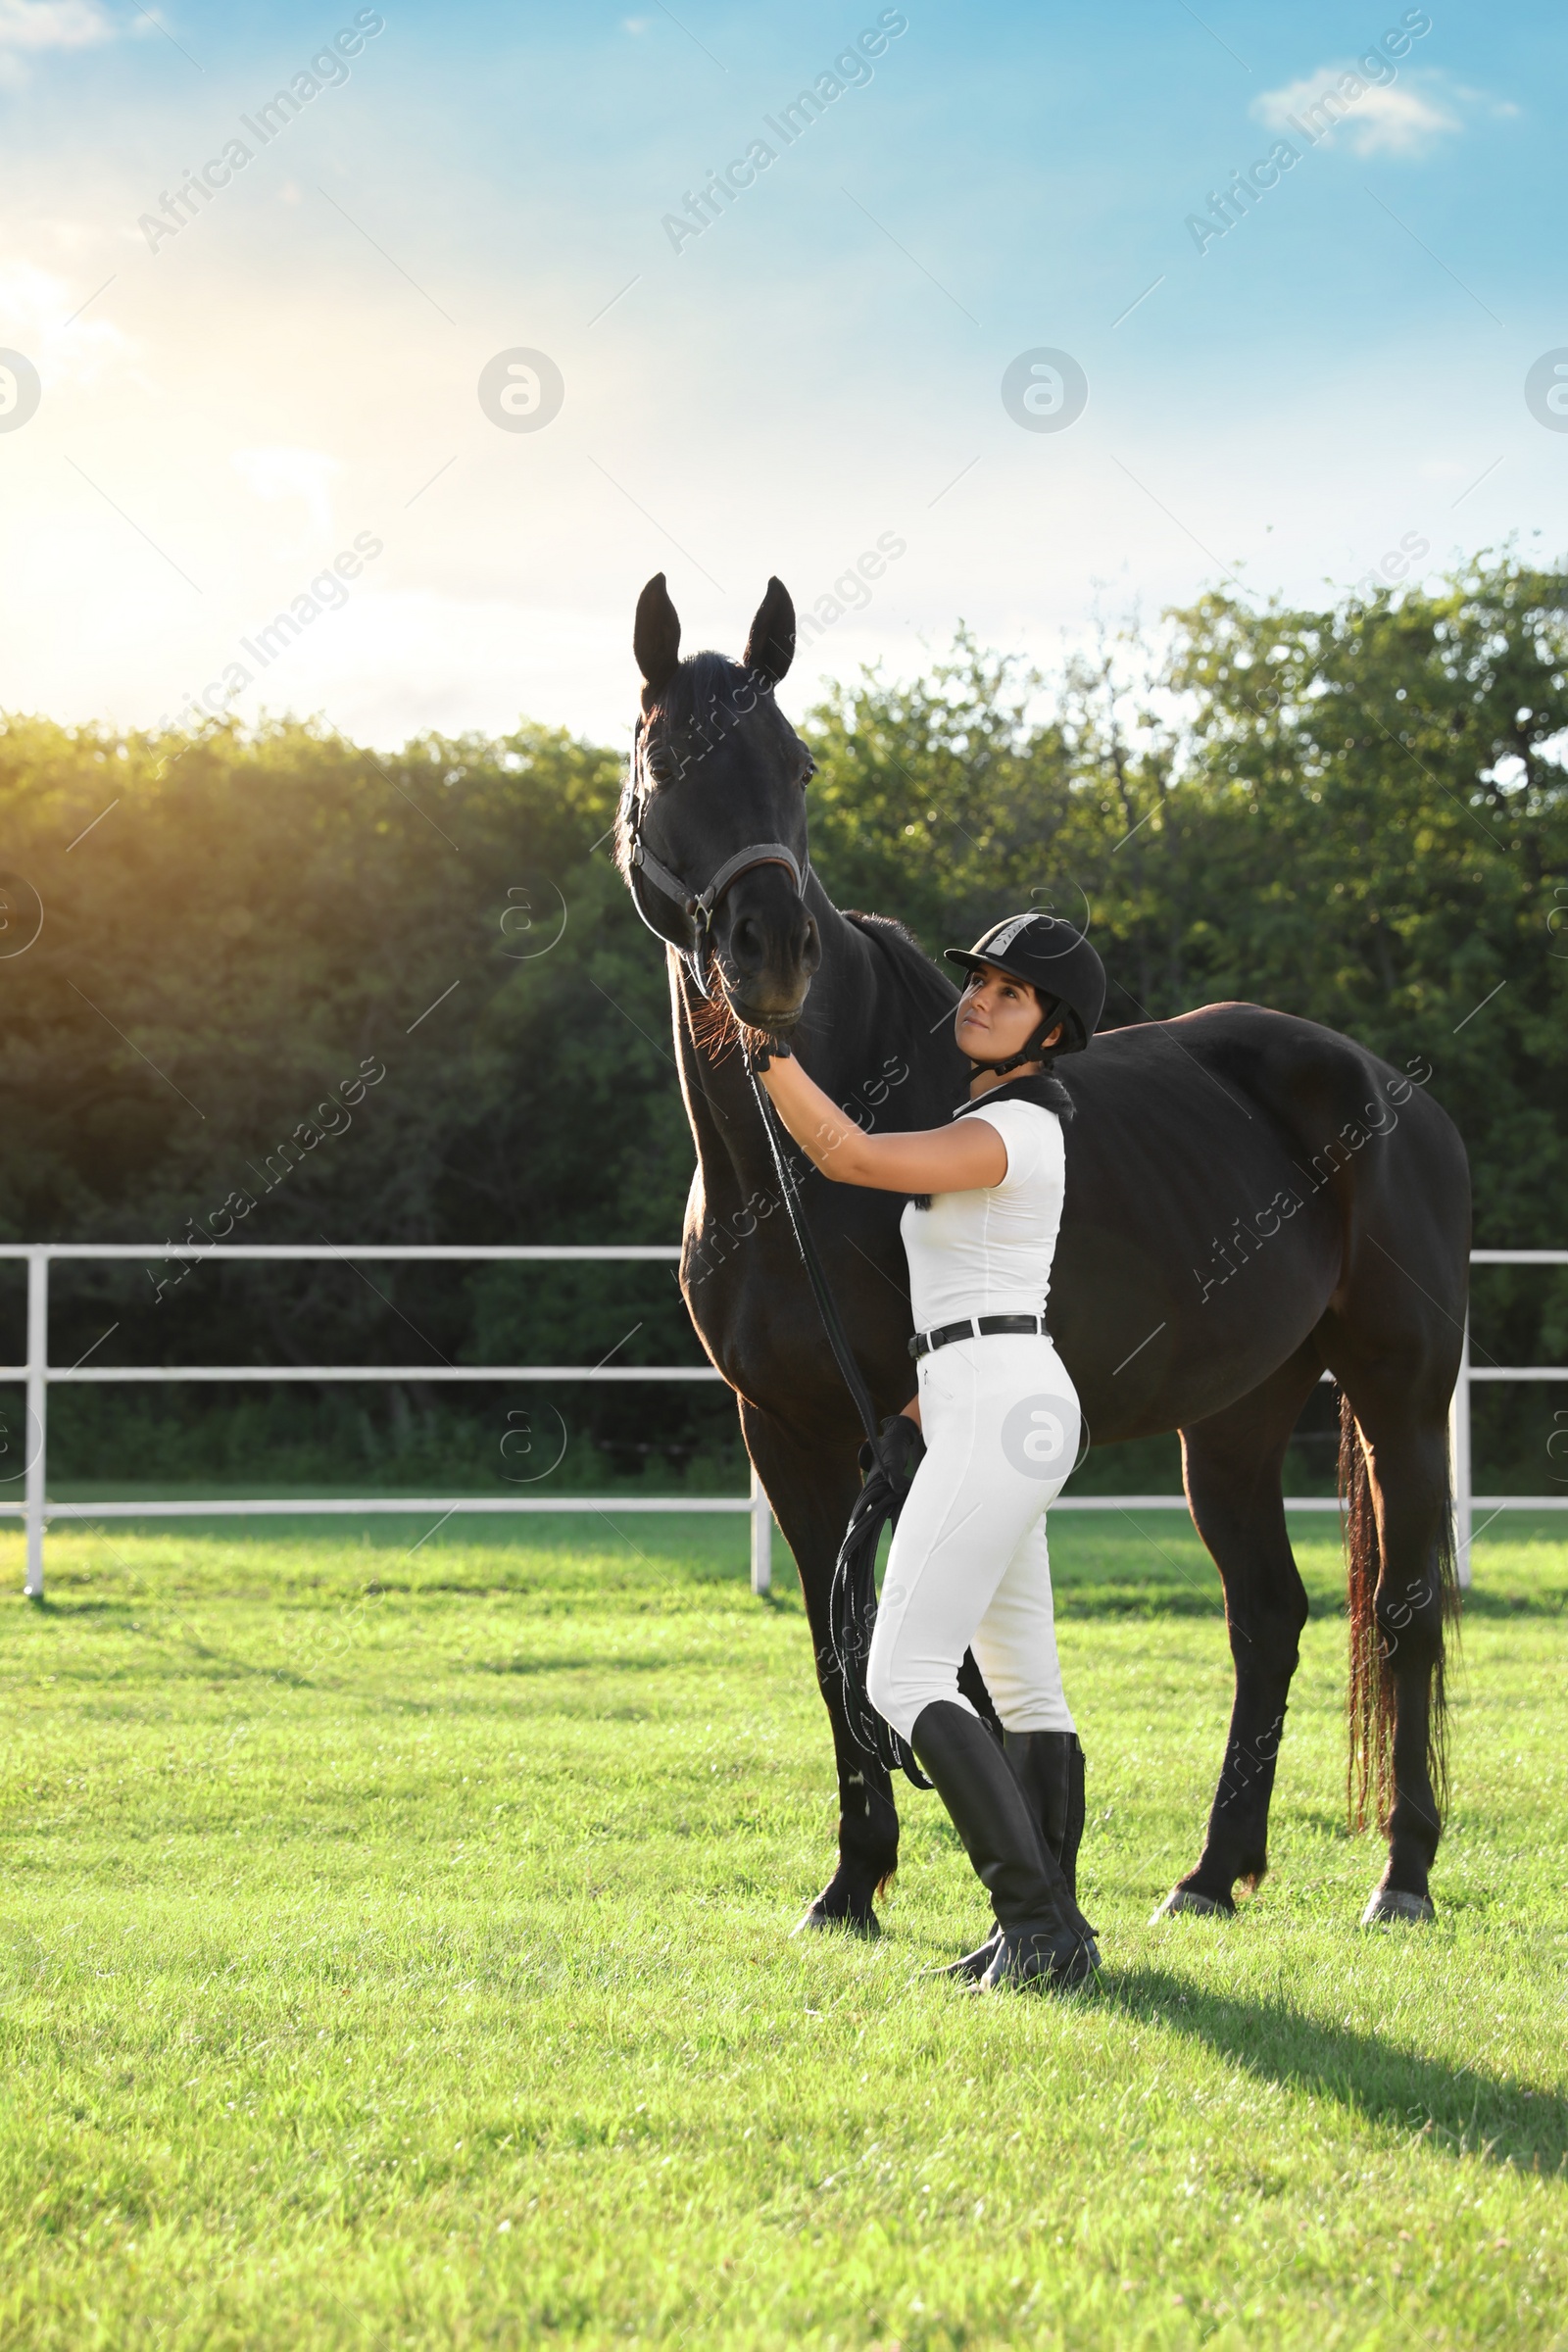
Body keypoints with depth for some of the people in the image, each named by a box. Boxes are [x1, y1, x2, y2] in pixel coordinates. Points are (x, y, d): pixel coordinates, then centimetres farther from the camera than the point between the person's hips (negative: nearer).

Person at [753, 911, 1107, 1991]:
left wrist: (765, 1041, -27)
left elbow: (849, 1157, -24)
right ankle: (1050, 1931, 16)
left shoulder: (1010, 1131, -14)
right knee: (1025, 1692, 12)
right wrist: (918, 1411, 20)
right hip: (992, 1418, 11)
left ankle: (1039, 1921, -16)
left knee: (905, 1678, -13)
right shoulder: (995, 1120, 18)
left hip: (998, 1411, -11)